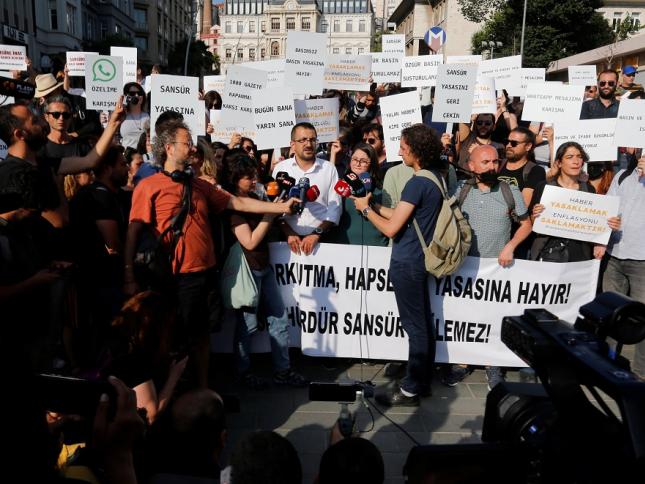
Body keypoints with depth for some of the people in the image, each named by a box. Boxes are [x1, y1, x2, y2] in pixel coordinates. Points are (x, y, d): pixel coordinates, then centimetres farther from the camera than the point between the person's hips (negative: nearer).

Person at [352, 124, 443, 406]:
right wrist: (374, 206, 9)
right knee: (424, 324, 16)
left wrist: (366, 209, -5)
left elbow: (391, 228, -19)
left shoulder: (417, 183, -20)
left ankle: (411, 390, 12)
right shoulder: (435, 177, 9)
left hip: (407, 263, -9)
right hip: (420, 259, 10)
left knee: (415, 327, 0)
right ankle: (423, 381, 28)